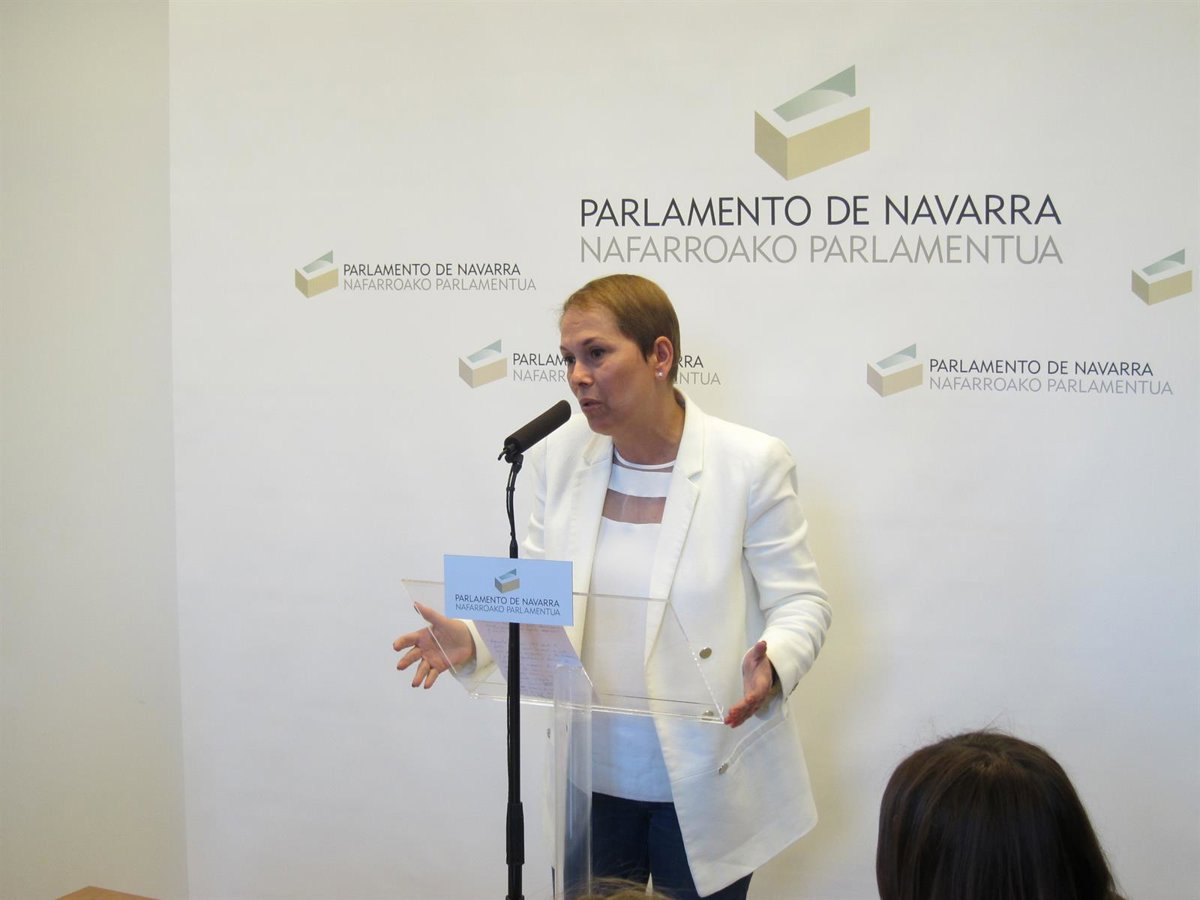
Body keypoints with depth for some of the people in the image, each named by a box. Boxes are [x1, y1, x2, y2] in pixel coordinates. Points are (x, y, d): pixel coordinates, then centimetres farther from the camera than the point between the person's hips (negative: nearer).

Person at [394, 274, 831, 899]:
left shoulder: (750, 462, -11)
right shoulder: (558, 457, 0)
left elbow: (800, 602, -7)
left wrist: (773, 666, -28)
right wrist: (474, 638, -12)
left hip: (703, 785, -3)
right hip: (592, 778, 4)